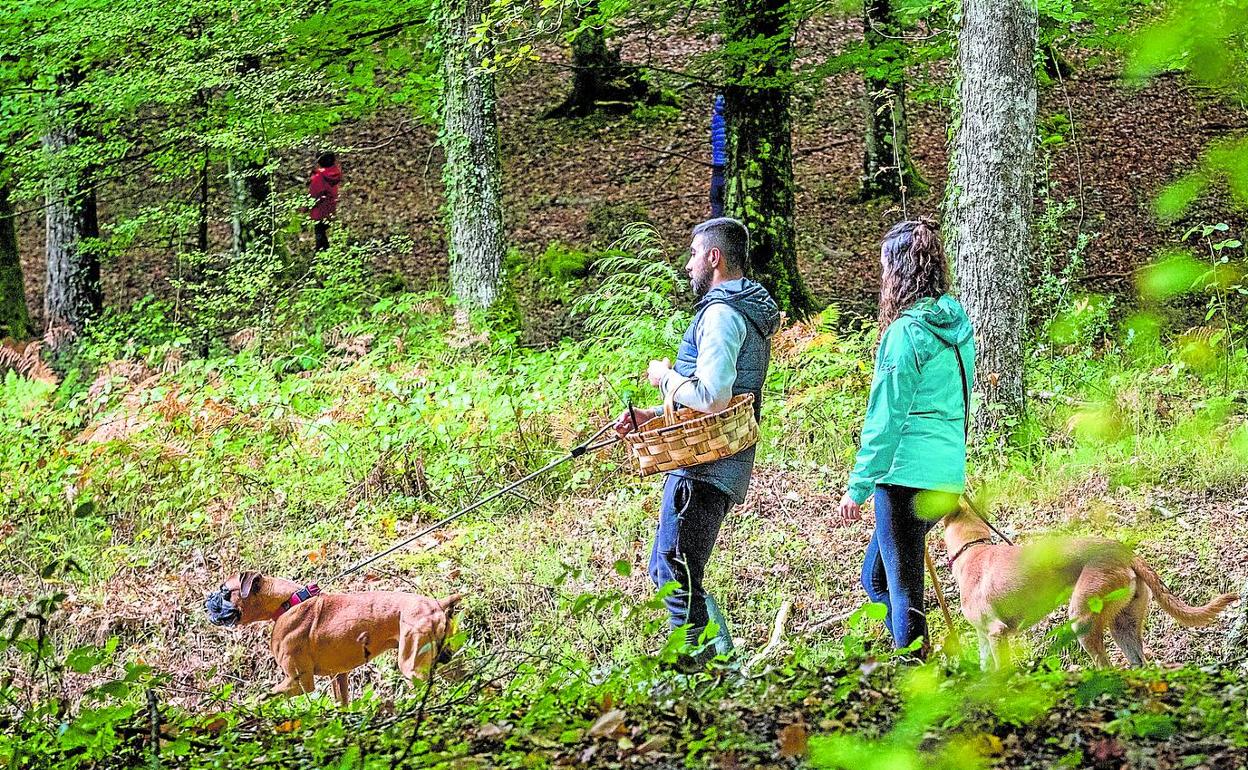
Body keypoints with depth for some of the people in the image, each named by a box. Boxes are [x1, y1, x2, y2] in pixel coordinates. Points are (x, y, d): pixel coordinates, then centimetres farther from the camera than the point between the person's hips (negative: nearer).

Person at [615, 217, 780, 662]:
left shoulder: (721, 314, -15)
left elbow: (712, 398, -27)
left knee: (677, 578, -7)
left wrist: (666, 377, -8)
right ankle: (723, 656, 18)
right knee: (664, 570, 17)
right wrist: (651, 417, 17)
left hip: (705, 470, -11)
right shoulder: (746, 313, 19)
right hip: (718, 467, 11)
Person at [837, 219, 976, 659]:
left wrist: (858, 487, -7)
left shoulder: (905, 333, -14)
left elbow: (885, 419, -13)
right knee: (876, 577, 19)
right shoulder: (957, 325, 10)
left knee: (902, 589, -1)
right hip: (949, 477, 8)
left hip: (907, 473, -8)